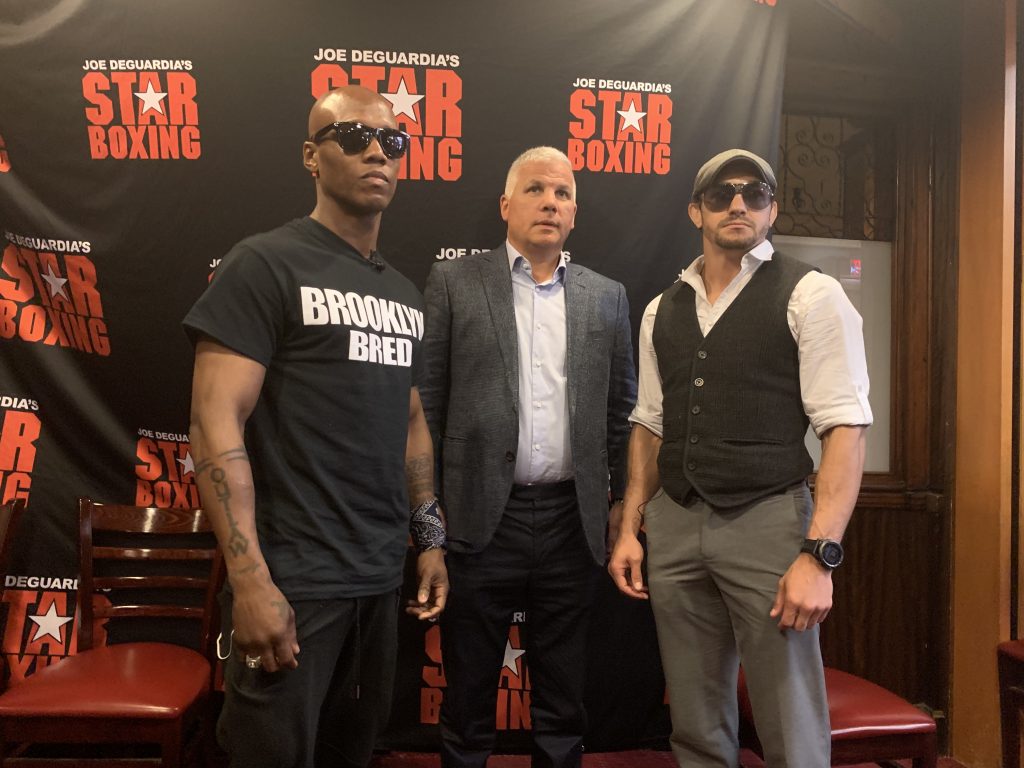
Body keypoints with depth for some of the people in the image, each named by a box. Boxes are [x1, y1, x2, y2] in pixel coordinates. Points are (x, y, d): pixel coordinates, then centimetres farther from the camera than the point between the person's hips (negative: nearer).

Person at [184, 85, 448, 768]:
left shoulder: (405, 294, 12)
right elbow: (216, 422, -15)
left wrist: (431, 539, 13)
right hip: (293, 578, -6)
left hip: (381, 575, 7)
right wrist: (250, 578, -20)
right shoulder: (265, 264, -9)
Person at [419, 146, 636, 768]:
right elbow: (426, 402, -1)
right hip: (481, 518, -2)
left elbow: (621, 411, 10)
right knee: (469, 697, 14)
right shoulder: (454, 283, 1)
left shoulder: (606, 296, 9)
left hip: (571, 522, 3)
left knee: (563, 703, 16)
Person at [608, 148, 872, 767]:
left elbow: (845, 428, -10)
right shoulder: (663, 310, 13)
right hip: (674, 524, 4)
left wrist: (819, 554, -18)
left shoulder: (810, 296, -3)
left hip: (768, 521, -4)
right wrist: (630, 529, 9)